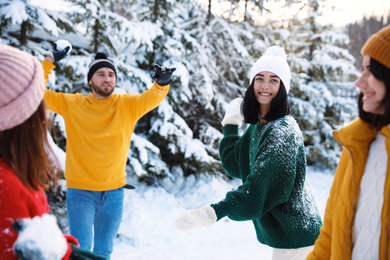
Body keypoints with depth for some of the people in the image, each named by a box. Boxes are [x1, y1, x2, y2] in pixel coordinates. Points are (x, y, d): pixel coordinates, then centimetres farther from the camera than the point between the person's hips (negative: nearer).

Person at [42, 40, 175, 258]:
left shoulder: (128, 105, 0)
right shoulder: (72, 104, -1)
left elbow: (152, 97, -14)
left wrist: (162, 84, -36)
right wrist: (50, 62, -9)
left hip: (114, 191, 2)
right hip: (80, 191, -2)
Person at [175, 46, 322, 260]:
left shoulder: (283, 130, -21)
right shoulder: (257, 126, 8)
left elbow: (261, 188, -28)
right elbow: (235, 166, 13)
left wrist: (212, 213, -33)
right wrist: (230, 123, 9)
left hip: (295, 238, -8)